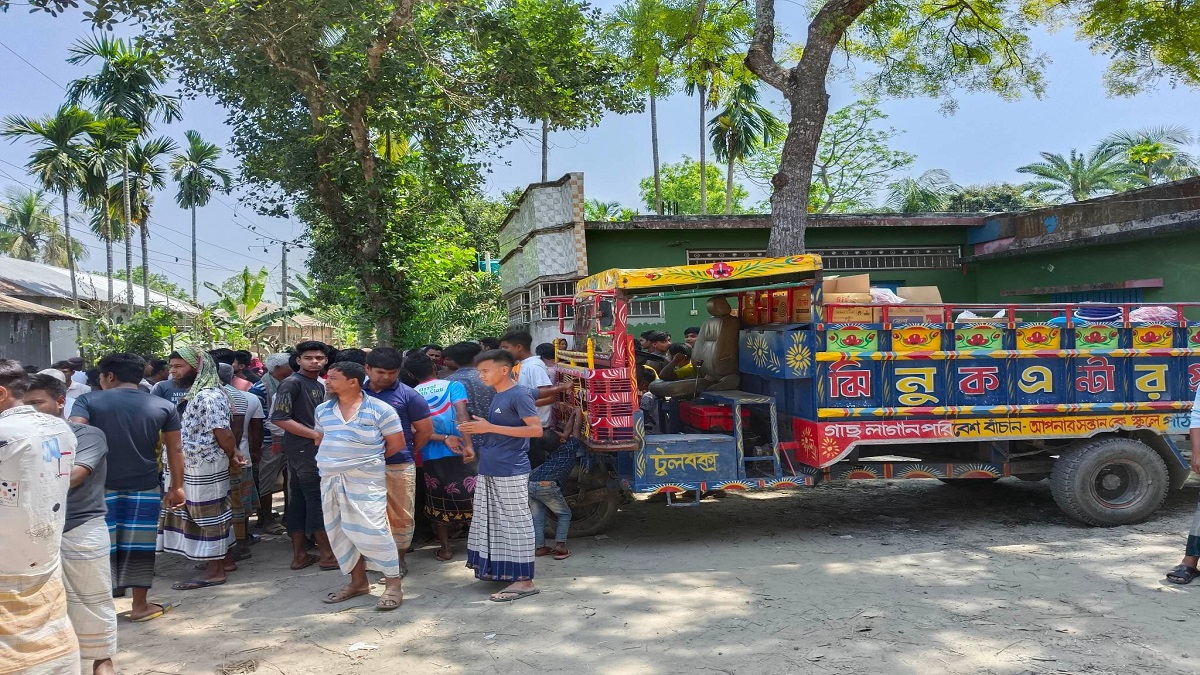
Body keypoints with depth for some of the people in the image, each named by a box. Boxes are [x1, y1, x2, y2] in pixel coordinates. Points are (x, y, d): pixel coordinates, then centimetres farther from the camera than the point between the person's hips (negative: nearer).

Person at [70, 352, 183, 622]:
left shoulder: (88, 401, -1)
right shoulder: (164, 406, 4)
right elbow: (175, 449, 6)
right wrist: (176, 486, 13)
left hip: (100, 486, -1)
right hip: (145, 487, 1)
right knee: (138, 547, 10)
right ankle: (140, 606, 19)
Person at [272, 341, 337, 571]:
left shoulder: (319, 386, 16)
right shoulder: (292, 383, -11)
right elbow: (279, 418, -19)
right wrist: (315, 435, -17)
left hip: (315, 450, 9)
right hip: (303, 450, -9)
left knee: (299, 500, 11)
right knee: (318, 499, -5)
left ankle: (300, 555, 15)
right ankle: (327, 554, 1)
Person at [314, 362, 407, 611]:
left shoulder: (380, 409, -8)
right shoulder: (323, 410, 9)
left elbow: (397, 443, -4)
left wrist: (368, 459, 2)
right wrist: (334, 458, 7)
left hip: (365, 480, -6)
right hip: (330, 479, 7)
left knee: (372, 531, -11)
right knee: (340, 532, 11)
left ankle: (393, 585, -2)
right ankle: (358, 582, 24)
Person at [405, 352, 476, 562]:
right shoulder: (453, 386, -3)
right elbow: (462, 415, -18)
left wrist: (444, 439, -10)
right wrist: (468, 445, -23)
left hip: (430, 456, 2)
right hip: (457, 453, -2)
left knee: (438, 504, 15)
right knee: (471, 500, 9)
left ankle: (445, 549, 19)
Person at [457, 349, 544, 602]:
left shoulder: (519, 395, -12)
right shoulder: (497, 396, 14)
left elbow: (536, 429, -20)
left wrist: (490, 427, -21)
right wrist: (478, 430, 8)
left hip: (511, 473, -9)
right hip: (489, 471, 9)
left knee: (516, 524, -5)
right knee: (492, 522, 14)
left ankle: (524, 580, -1)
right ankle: (498, 570, 25)